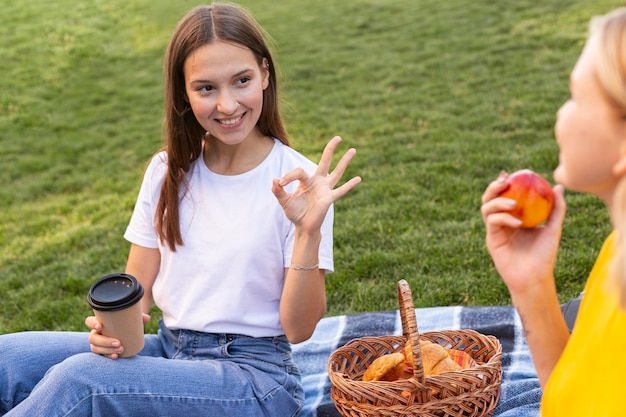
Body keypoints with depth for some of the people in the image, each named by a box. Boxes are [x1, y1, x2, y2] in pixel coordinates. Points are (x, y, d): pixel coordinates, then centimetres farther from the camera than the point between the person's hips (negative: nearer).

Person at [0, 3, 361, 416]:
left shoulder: (295, 182, -10)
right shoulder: (168, 171, 5)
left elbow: (298, 329, -10)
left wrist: (309, 233, -25)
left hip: (253, 372, -4)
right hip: (168, 350, 5)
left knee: (76, 381, -27)